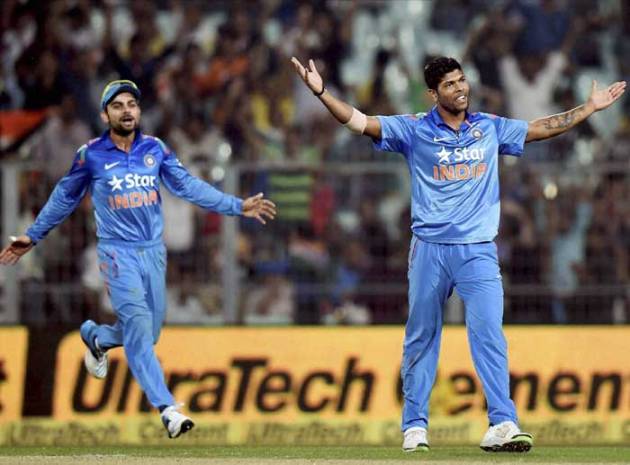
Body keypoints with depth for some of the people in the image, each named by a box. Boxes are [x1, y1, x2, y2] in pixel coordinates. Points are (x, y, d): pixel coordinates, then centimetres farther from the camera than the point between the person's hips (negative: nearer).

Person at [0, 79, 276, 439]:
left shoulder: (155, 149, 3)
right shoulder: (90, 155, -4)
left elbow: (188, 186, 1)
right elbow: (64, 199, 9)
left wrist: (237, 206, -7)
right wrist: (33, 236, 12)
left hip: (154, 250, 4)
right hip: (118, 250, -4)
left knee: (148, 331, 9)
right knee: (138, 322, -17)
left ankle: (96, 336, 41)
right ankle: (167, 408, -21)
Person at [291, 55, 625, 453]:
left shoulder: (490, 128, 10)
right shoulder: (415, 130, 0)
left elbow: (541, 129, 21)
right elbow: (359, 122, -8)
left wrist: (591, 107, 21)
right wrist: (321, 92, -22)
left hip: (479, 251, 1)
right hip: (430, 250, -1)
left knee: (489, 333, -12)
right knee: (421, 338, 6)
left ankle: (503, 424, -18)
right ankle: (415, 426, 16)